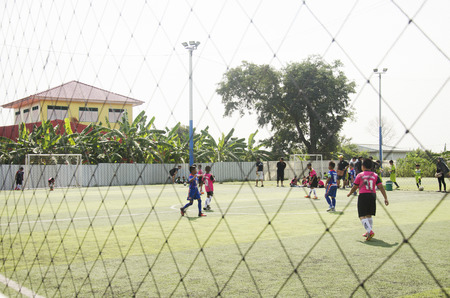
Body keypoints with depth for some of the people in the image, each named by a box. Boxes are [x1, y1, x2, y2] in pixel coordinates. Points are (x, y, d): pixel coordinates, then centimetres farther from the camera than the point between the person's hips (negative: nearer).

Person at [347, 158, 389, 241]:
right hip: (373, 195, 4)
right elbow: (381, 187, 0)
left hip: (363, 196, -4)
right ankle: (369, 232, 24)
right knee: (369, 215, 20)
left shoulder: (360, 175, 0)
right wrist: (386, 198, 1)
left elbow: (354, 187, 6)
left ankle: (370, 231, -24)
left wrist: (349, 194, 25)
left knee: (362, 216, -5)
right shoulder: (375, 175, 7)